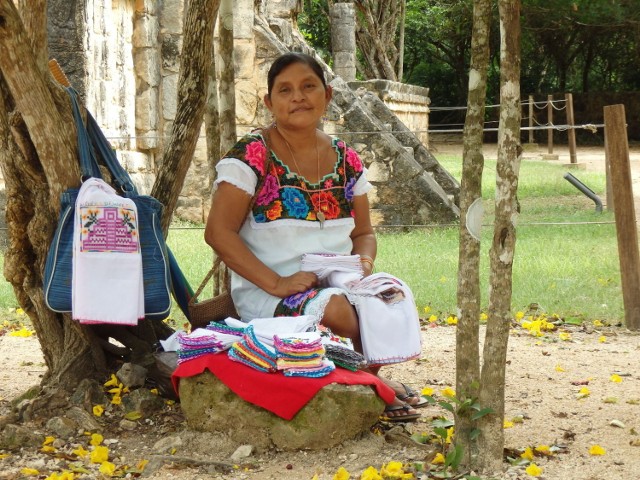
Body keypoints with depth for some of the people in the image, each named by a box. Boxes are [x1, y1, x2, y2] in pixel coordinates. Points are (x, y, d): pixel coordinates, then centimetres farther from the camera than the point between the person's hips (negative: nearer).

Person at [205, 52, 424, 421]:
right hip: (268, 292, -4)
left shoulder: (346, 160, 9)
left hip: (338, 284, 5)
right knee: (340, 310, -34)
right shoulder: (252, 155, -7)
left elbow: (364, 231, 18)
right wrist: (275, 283, -20)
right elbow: (219, 231, -13)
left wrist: (363, 264, -6)